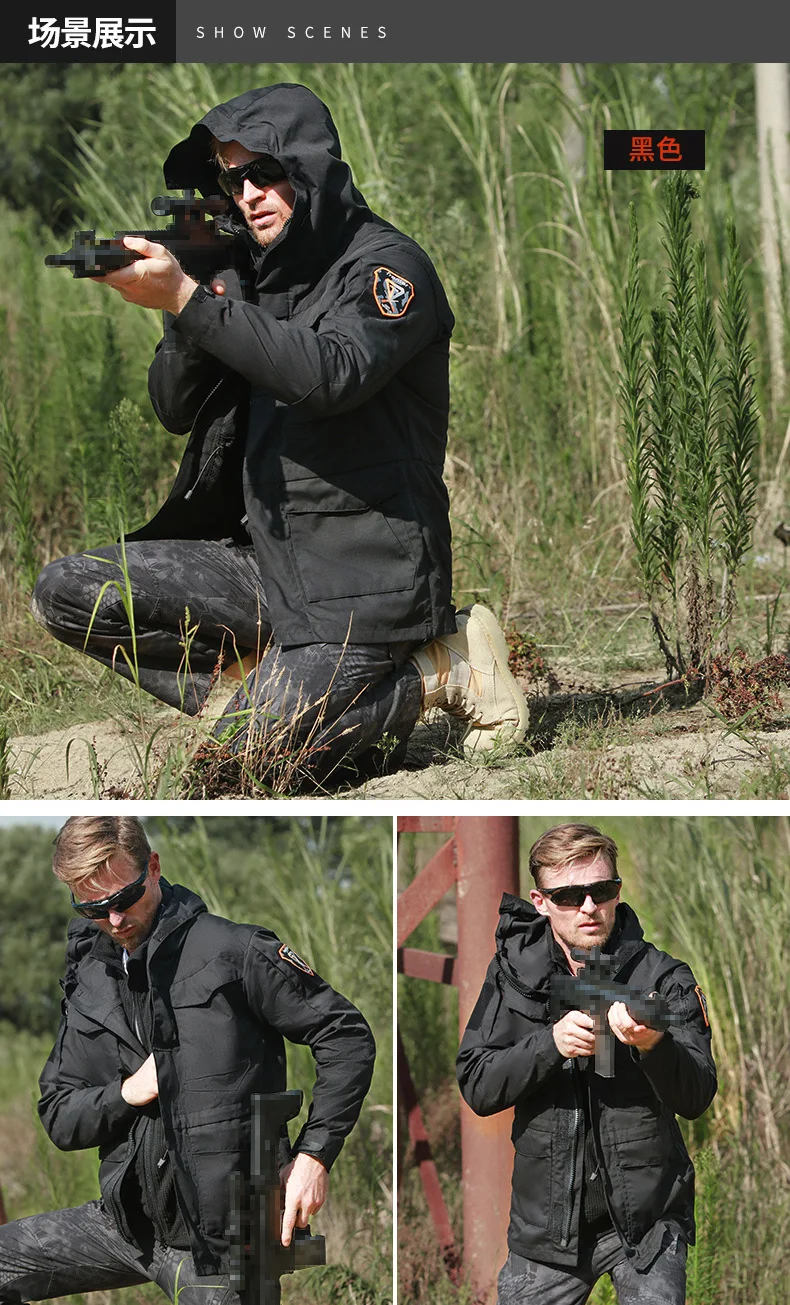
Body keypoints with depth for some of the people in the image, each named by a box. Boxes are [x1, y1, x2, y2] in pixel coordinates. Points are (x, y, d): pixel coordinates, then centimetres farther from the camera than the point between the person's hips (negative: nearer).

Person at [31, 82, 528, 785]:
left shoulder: (385, 265, -8)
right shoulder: (250, 277, 13)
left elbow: (331, 376, -27)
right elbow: (175, 410, 10)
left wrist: (189, 300, -30)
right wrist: (182, 309, -10)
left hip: (366, 575, -7)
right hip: (267, 561, 8)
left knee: (256, 752, -23)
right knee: (68, 593, -5)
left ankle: (439, 670, -1)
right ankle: (271, 683, -1)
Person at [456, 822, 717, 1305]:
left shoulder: (663, 977, -3)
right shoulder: (514, 971, 2)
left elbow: (697, 1098, -11)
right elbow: (477, 1089, -4)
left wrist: (654, 1045, -31)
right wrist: (551, 1043, -21)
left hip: (646, 1215, -2)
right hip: (547, 1220, 2)